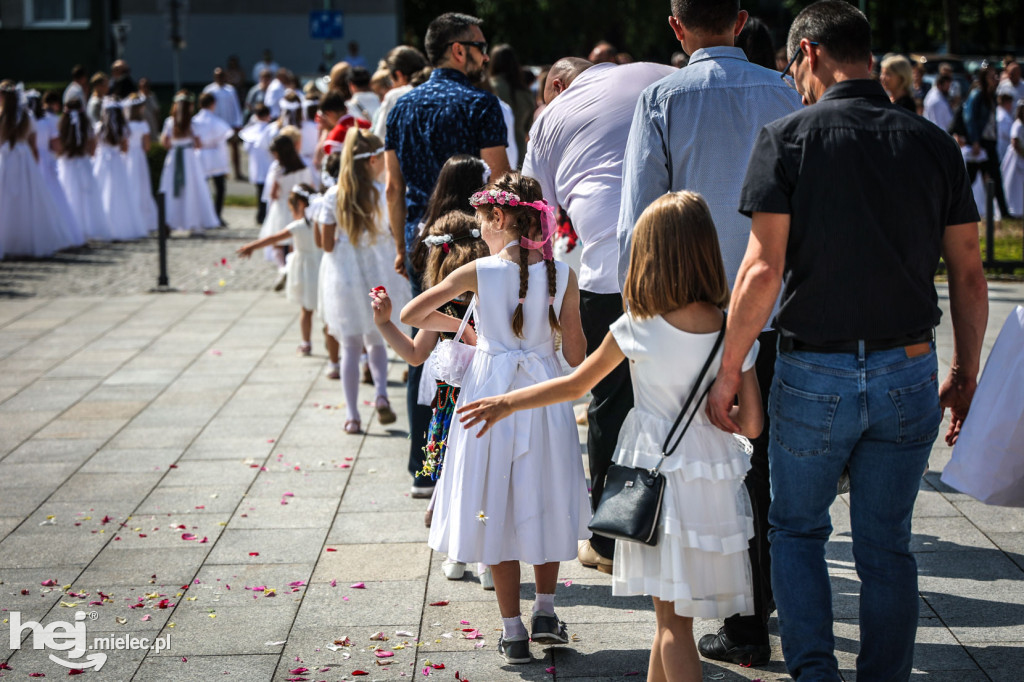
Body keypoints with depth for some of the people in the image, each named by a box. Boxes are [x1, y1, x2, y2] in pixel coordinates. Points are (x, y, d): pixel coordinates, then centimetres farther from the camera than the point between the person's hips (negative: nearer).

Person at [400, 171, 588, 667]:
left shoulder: (478, 273, -8)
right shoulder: (562, 275, -5)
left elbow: (411, 315, -1)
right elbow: (576, 356, -4)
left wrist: (462, 326, 14)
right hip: (543, 394, 1)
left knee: (497, 511, 8)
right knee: (544, 501, 20)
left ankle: (513, 632, 10)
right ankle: (545, 611, 21)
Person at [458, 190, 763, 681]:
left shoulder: (637, 329, -10)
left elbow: (575, 386, 2)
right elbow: (751, 424, -3)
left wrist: (507, 402, 14)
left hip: (660, 476, -3)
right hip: (715, 479, 3)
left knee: (672, 620, 2)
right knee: (671, 615, 18)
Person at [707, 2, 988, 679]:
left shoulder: (788, 138, -8)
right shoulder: (934, 143, 3)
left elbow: (763, 270, -13)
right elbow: (969, 274, 5)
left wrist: (728, 372, -5)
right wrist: (966, 373, 15)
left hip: (814, 373, -2)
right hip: (909, 372, 3)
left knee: (797, 527, 18)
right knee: (887, 546, 14)